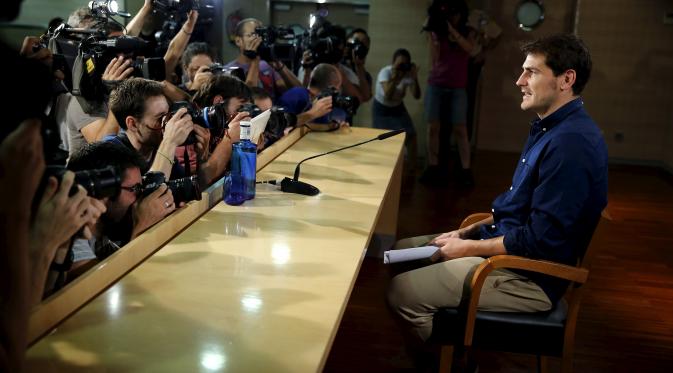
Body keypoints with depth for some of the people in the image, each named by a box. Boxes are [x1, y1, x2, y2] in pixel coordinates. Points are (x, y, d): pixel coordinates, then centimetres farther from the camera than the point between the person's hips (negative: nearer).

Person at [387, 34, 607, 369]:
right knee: (405, 252, 13)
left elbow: (541, 241, -26)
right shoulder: (552, 128, 10)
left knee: (402, 291, -15)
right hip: (508, 244, 11)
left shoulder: (571, 143, -24)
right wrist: (467, 232, 6)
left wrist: (469, 247, -15)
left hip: (530, 276, -10)